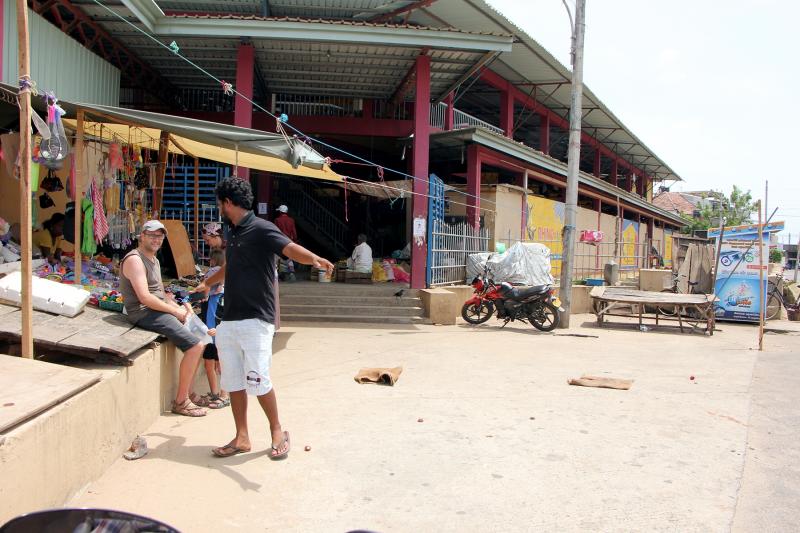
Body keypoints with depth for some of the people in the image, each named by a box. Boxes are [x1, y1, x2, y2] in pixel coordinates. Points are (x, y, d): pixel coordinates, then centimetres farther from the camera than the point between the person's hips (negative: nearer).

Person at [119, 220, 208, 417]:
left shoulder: (154, 260, 20)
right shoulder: (135, 259, -12)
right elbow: (145, 298, -22)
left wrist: (179, 306, 5)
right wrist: (175, 311, -16)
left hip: (160, 310, 10)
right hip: (145, 314, -10)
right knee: (194, 345, -20)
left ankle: (190, 391, 12)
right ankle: (181, 402, -9)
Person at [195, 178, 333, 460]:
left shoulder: (261, 229, -10)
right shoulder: (233, 232, 17)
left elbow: (290, 248, -28)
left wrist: (314, 259, -51)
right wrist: (207, 283, 55)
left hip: (255, 320, -8)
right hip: (229, 320, 8)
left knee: (257, 381, -7)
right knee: (233, 382, 9)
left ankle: (277, 431, 14)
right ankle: (242, 438, 21)